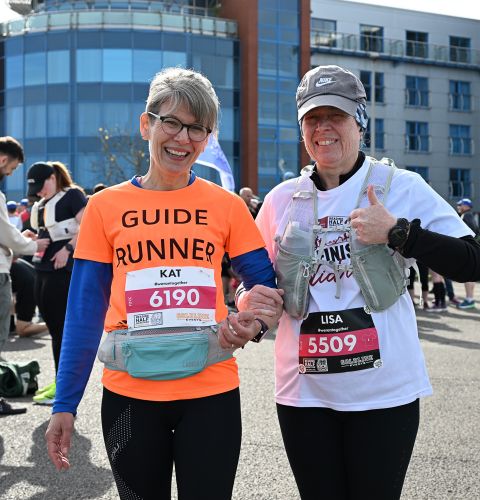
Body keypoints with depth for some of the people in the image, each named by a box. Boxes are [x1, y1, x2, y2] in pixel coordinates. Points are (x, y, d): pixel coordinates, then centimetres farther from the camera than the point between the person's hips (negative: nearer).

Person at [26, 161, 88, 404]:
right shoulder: (41, 205, 21)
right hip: (43, 268, 8)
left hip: (63, 269, -8)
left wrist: (68, 249, -21)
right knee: (53, 326, 10)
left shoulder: (72, 195, -4)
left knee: (60, 327, -6)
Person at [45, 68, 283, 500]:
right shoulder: (105, 207, 1)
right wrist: (65, 404, 0)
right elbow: (85, 310, 2)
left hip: (211, 391, 0)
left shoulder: (226, 205, 1)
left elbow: (268, 287, 7)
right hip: (129, 396, 1)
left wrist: (256, 323, -16)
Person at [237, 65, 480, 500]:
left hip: (384, 390, -3)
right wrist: (250, 302, -5)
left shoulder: (402, 187, -3)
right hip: (304, 391, 3)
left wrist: (396, 232, -19)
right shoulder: (281, 200, 6)